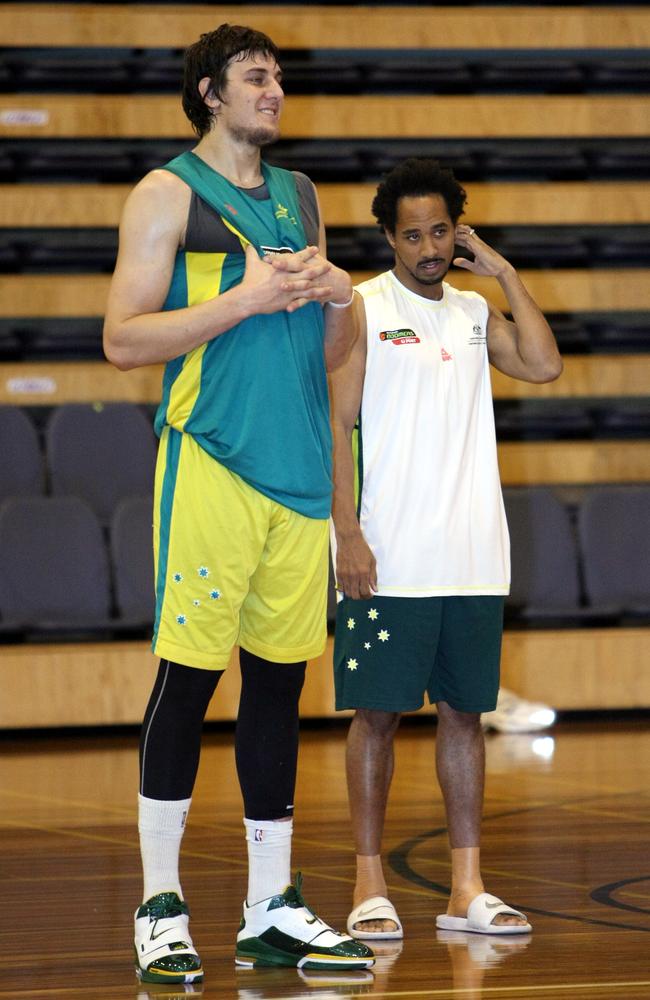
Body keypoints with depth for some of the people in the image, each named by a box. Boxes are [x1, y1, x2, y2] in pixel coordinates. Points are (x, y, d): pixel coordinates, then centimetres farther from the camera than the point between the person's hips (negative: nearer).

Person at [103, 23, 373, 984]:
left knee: (280, 680, 7)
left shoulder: (298, 197, 19)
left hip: (300, 467, 6)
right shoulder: (169, 194, 0)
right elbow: (122, 339, -9)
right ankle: (161, 905, 0)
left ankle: (272, 907, 12)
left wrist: (334, 301, 2)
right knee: (188, 675, -6)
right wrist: (244, 299, -15)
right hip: (212, 462, -6)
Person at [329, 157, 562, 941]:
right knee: (377, 714, -1)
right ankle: (370, 887, 4)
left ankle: (467, 888, 10)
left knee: (464, 712, 6)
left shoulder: (475, 313, 14)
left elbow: (544, 365, 0)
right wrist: (348, 535, -14)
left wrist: (504, 274, 1)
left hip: (472, 559, 5)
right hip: (388, 560, -5)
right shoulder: (361, 309, -1)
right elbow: (336, 423, -6)